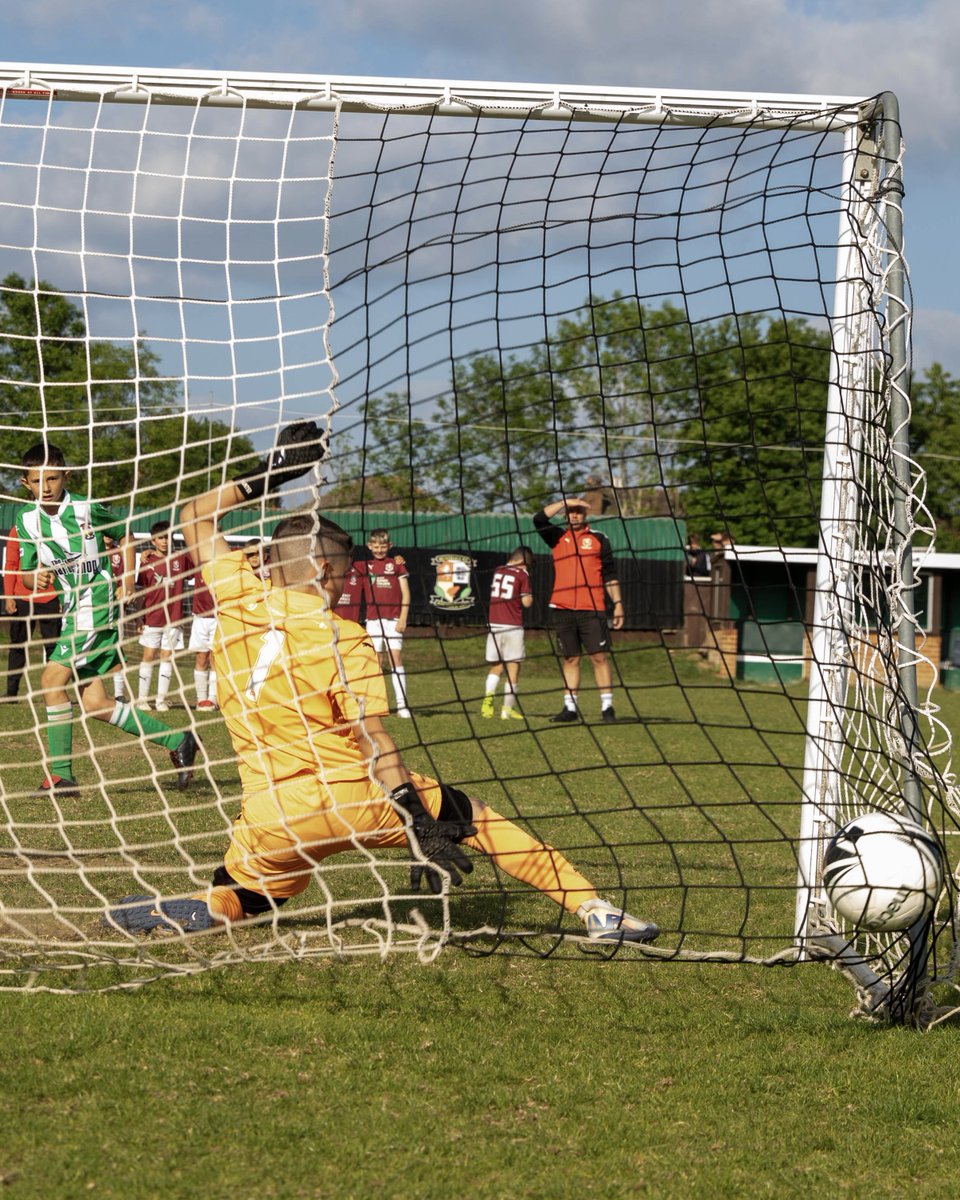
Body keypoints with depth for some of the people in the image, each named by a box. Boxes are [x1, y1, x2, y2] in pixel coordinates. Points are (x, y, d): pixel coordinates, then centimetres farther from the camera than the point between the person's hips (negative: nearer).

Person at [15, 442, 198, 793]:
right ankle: (177, 742, 14)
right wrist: (35, 578, -14)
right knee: (94, 704, 3)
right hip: (73, 611, 7)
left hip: (98, 605, -7)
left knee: (52, 680, -17)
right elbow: (27, 572, 9)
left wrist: (128, 580, 2)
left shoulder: (87, 510, -8)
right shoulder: (27, 521, 4)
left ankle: (60, 774, -10)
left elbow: (124, 535, 9)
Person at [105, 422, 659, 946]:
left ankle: (155, 914, -9)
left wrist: (270, 474, 20)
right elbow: (372, 738, -17)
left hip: (271, 820, 3)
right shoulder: (344, 640, -8)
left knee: (230, 904, 23)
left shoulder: (239, 600, 3)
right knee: (474, 817, 11)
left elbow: (196, 516, 18)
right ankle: (595, 910, 7)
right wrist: (419, 825, -20)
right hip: (354, 798, -3)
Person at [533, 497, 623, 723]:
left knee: (599, 656, -6)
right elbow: (539, 520, -3)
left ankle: (607, 707, -4)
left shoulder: (598, 539, 9)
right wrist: (565, 502, -4)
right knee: (569, 659, 5)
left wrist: (617, 603, 1)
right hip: (562, 609, 2)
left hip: (592, 609, -2)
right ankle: (570, 707, 8)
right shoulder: (557, 537, 14)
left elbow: (610, 575, 8)